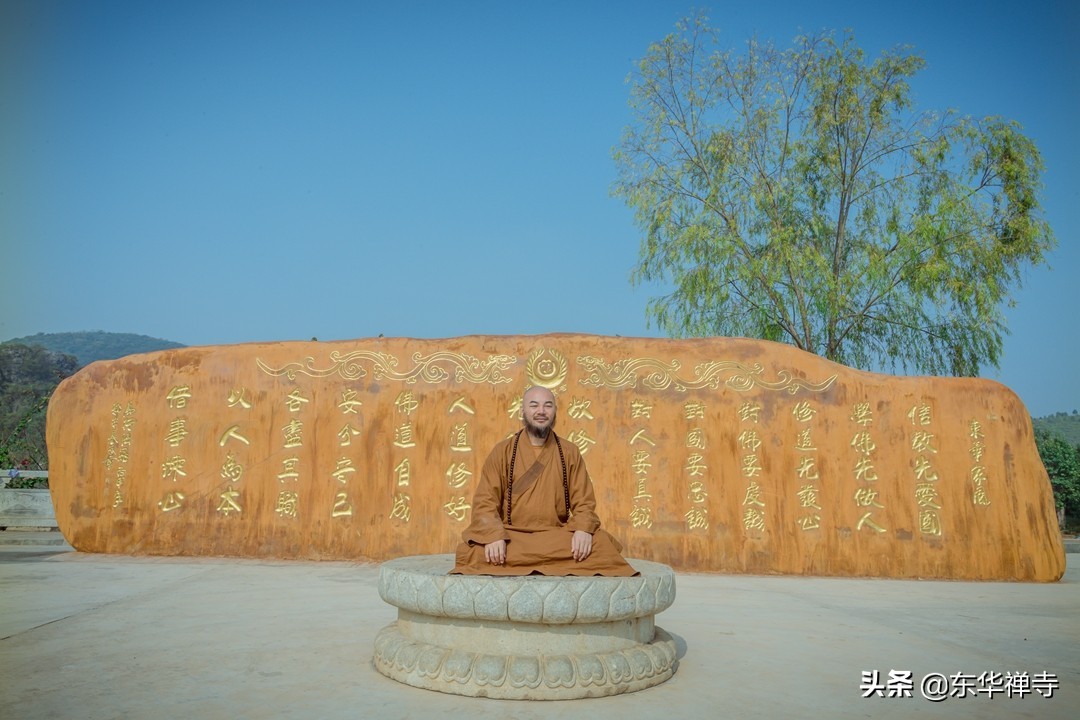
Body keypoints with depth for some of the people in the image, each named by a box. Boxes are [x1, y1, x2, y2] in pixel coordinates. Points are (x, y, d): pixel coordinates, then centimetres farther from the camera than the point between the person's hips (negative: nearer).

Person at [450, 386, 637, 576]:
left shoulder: (570, 452, 8)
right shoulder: (502, 451, 3)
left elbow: (584, 501, 3)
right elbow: (485, 501, -3)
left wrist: (583, 529, -19)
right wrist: (494, 535, -22)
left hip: (558, 536, 1)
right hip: (512, 536, -1)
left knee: (601, 545, -26)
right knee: (472, 552, -30)